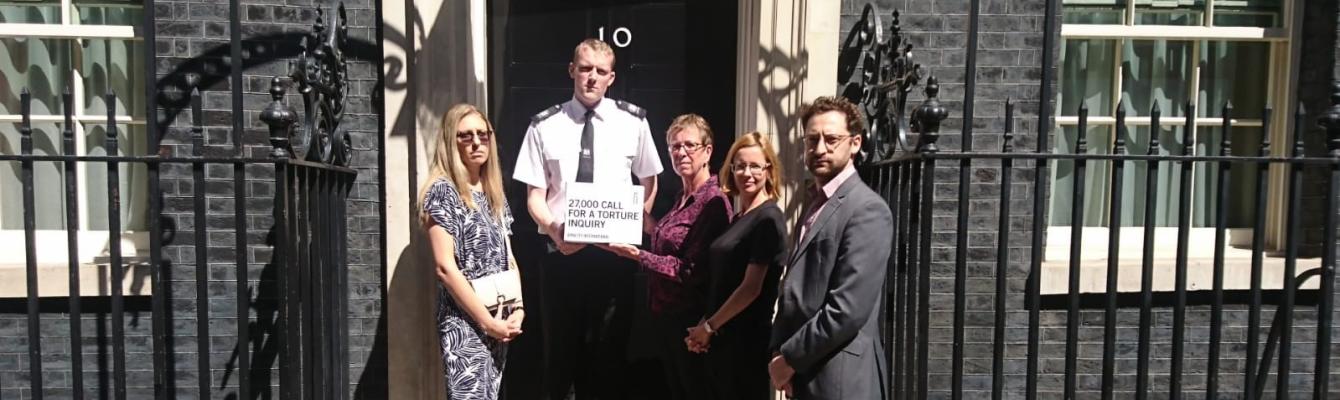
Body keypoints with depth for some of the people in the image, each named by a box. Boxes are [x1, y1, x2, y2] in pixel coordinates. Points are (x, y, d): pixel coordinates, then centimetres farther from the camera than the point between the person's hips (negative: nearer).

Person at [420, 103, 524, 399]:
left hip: (500, 322, 7)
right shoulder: (443, 191, -9)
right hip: (464, 322, -7)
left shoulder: (494, 193, 13)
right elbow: (445, 267, -15)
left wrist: (518, 309, 0)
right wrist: (487, 321, -15)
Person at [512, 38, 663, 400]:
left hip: (614, 252, 0)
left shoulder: (633, 121, 2)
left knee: (611, 349, 8)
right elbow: (534, 195, -1)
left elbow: (649, 182, 14)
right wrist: (556, 232, -19)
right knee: (562, 347, 10)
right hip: (561, 252, 0)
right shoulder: (544, 125, 0)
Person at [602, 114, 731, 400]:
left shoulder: (714, 202, -18)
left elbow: (693, 270, -22)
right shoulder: (682, 197, 9)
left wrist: (638, 255, -19)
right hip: (666, 315, 8)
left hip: (690, 320, -8)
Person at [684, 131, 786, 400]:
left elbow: (751, 288, -17)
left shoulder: (768, 218, -13)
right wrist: (705, 326, 2)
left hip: (747, 339, -8)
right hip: (723, 337, 8)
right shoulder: (740, 218, 12)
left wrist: (709, 326, -9)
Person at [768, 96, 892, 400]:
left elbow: (847, 311, -21)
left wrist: (790, 358, -13)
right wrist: (779, 353, 1)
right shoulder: (816, 204, 13)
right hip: (806, 374, 8)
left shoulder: (866, 209, -15)